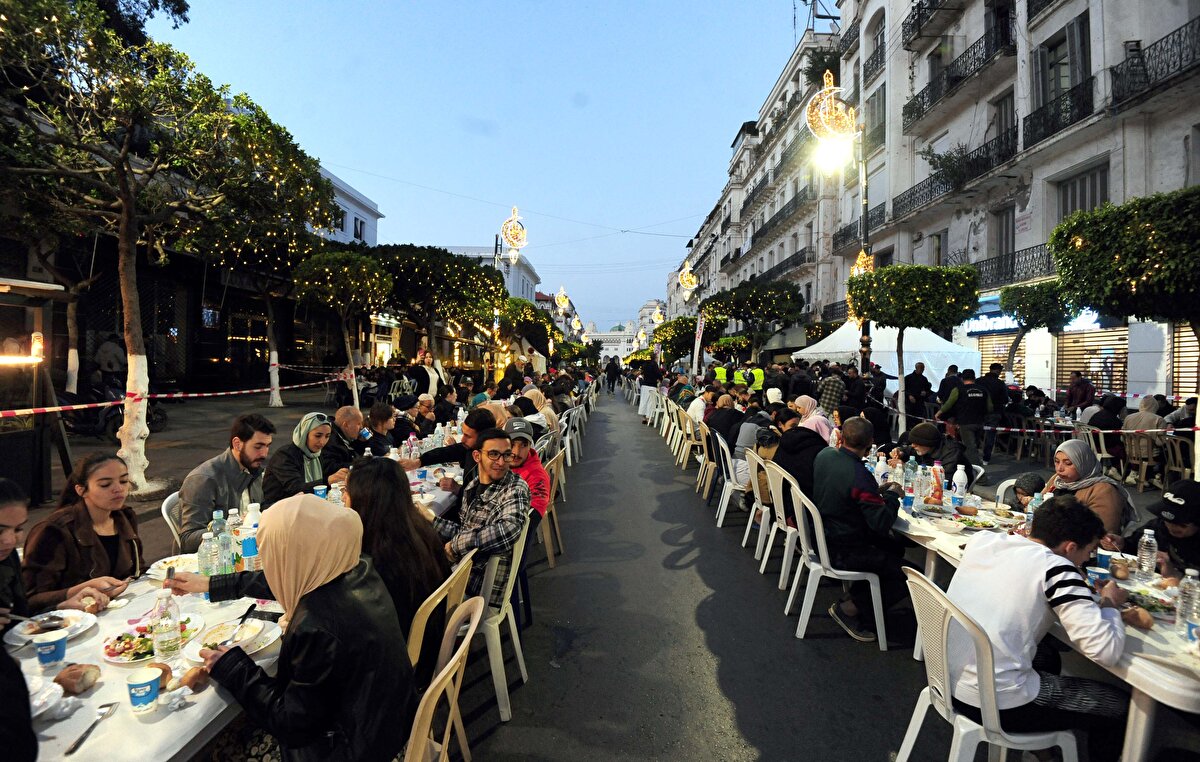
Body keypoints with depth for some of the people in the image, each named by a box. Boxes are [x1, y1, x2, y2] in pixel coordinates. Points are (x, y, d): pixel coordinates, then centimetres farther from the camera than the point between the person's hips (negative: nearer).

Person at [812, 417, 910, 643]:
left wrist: (877, 490, 8)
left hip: (822, 535, 9)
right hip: (843, 552, -9)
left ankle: (856, 598, 21)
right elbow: (883, 523, -23)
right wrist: (892, 495, -6)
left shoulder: (824, 454, -4)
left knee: (894, 548, 21)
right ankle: (850, 609, 4)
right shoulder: (860, 476, -29)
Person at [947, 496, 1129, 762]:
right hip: (995, 704, -7)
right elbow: (1107, 651, -15)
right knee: (1119, 705, 14)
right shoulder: (1055, 568, -15)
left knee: (1047, 655, 34)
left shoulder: (982, 540, 3)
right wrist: (1109, 603, 3)